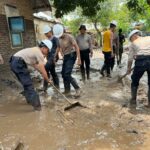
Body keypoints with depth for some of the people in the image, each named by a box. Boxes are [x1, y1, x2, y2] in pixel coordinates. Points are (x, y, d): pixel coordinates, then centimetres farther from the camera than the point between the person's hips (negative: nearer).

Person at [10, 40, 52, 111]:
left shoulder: (35, 50, 21)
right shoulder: (39, 53, -7)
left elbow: (35, 65, 30)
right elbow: (43, 70, -6)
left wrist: (43, 73, 31)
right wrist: (48, 80, 7)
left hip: (14, 62, 10)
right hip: (19, 63, -10)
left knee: (26, 83, 21)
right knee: (29, 84, -5)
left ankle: (29, 100, 35)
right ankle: (36, 105, -2)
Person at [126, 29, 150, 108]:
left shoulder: (133, 43, 14)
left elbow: (130, 58, 13)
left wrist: (129, 68, 24)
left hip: (140, 62, -1)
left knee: (135, 82, 19)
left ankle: (133, 101, 26)